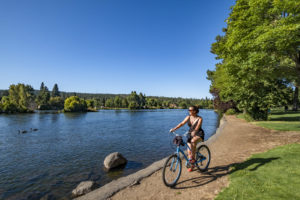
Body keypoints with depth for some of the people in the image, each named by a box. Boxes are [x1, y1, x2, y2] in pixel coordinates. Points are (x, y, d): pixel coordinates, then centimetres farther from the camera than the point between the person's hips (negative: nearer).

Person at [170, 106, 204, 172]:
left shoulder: (199, 118, -14)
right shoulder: (188, 117, -2)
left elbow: (197, 126, -28)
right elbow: (182, 123, -11)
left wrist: (194, 132, -47)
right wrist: (174, 128, -25)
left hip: (199, 134, -5)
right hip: (190, 134, 5)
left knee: (193, 141, -36)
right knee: (189, 150, 0)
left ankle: (193, 158, -20)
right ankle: (191, 165, 20)